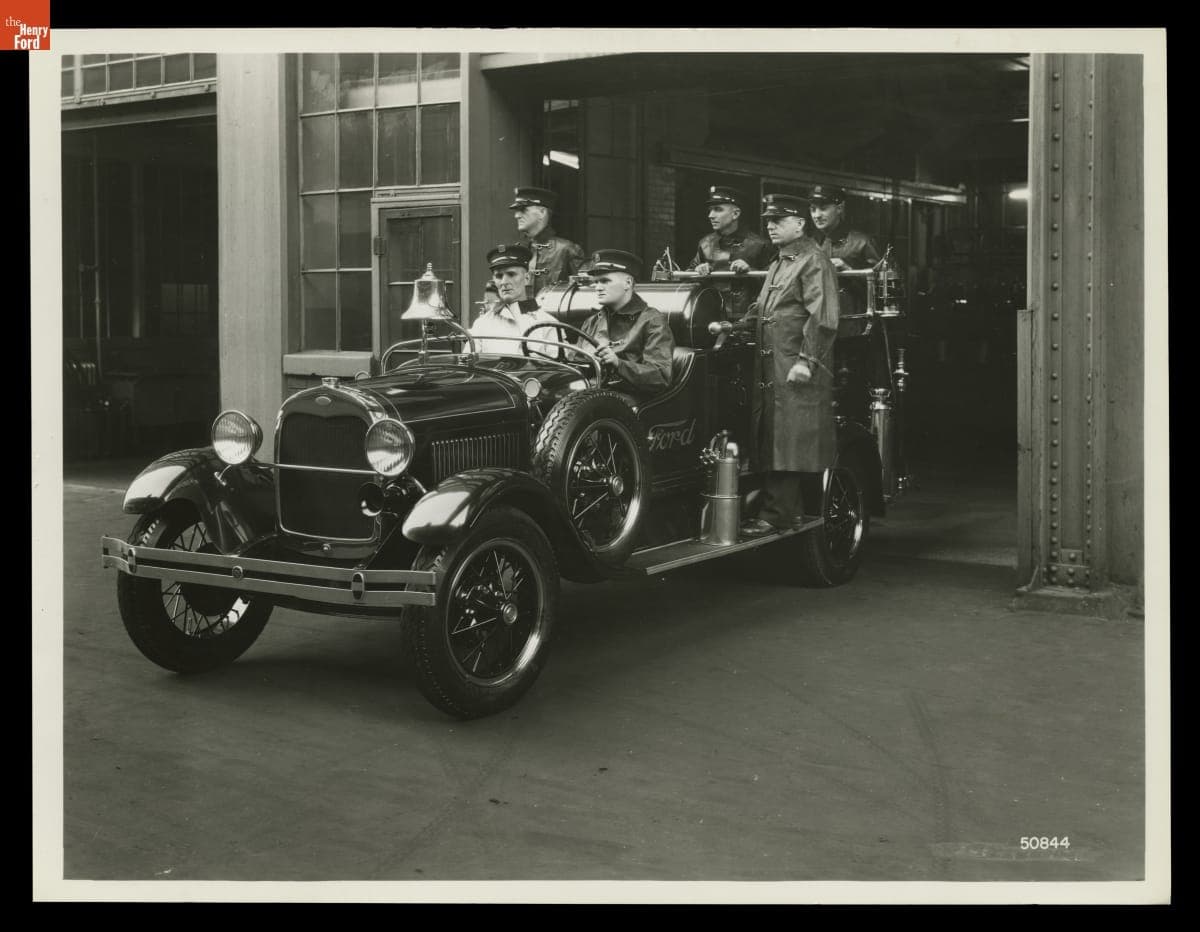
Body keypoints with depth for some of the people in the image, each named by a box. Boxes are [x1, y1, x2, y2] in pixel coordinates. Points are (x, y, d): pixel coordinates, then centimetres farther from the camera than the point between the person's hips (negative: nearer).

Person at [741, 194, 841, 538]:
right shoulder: (779, 263, 22)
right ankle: (789, 507, 17)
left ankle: (777, 515, -7)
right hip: (771, 369, 9)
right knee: (770, 441, 10)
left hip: (796, 372, -9)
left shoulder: (814, 262, -8)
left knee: (785, 444, -9)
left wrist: (806, 361, -21)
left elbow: (822, 318, -16)